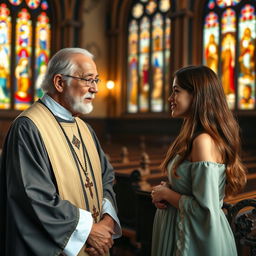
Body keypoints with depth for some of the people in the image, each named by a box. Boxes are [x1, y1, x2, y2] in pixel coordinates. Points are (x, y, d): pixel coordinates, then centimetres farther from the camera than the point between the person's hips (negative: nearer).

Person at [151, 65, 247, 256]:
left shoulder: (204, 141, -24)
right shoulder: (192, 137, 4)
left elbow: (205, 210, -26)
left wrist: (167, 193, -14)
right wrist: (166, 191, -1)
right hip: (182, 232, 8)